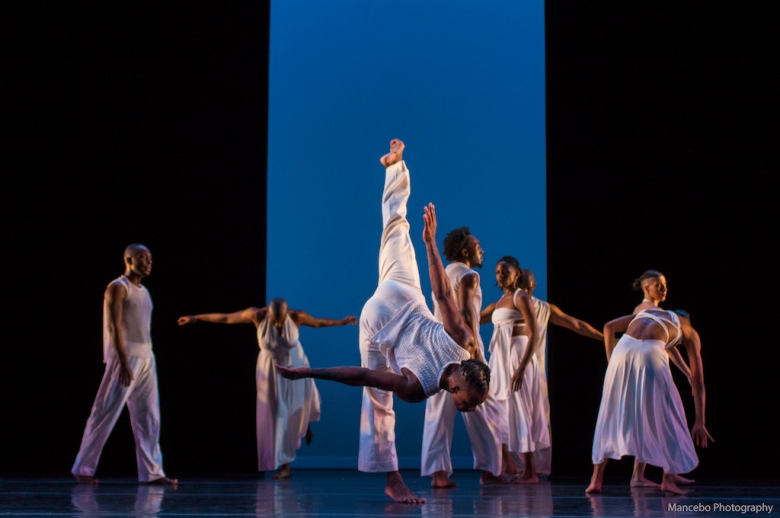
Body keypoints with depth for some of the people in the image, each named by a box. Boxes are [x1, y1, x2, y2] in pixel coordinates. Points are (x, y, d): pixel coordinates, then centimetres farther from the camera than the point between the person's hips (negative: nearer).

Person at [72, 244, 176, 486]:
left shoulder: (144, 291, 18)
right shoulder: (118, 288, -6)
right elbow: (114, 326, -15)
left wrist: (146, 358, 13)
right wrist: (124, 362, -22)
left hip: (146, 358, 8)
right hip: (125, 357, -8)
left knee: (148, 416, 5)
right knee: (105, 413, -4)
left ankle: (152, 472, 7)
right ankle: (84, 468, 3)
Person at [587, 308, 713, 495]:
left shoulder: (647, 311, 38)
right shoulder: (689, 331, 28)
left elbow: (609, 327, 22)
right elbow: (697, 379, 24)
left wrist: (612, 361, 23)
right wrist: (699, 421, 24)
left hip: (623, 347, 3)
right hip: (650, 352, -3)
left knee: (611, 415, 16)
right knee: (667, 417, 16)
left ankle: (596, 480, 15)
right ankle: (668, 479, 13)